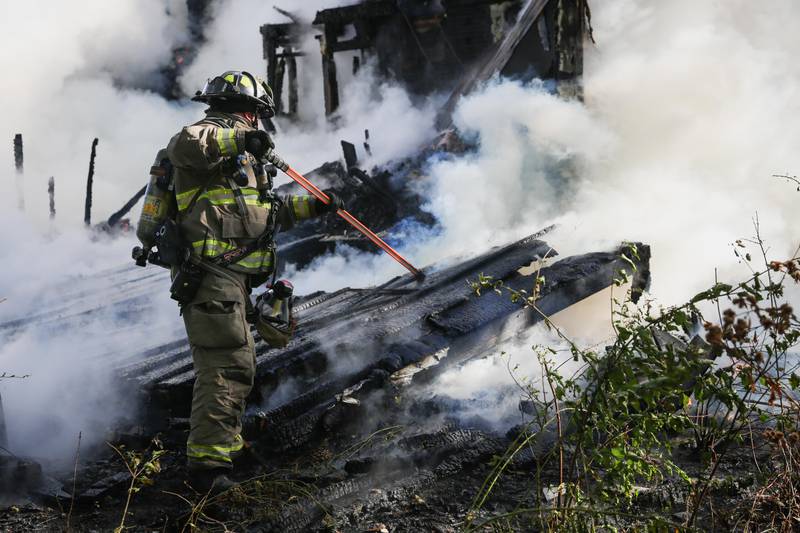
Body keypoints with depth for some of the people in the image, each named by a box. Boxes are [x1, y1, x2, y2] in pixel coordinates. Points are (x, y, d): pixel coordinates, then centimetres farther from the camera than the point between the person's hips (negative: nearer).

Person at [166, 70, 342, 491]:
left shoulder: (236, 153, 29)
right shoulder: (217, 133, -4)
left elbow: (264, 211, 38)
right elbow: (183, 146, -29)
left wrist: (311, 205, 36)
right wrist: (239, 140, -34)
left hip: (228, 279, 11)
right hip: (212, 272, -11)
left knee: (237, 364, 22)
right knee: (228, 365, -15)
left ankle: (221, 445, 36)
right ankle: (208, 464, -16)